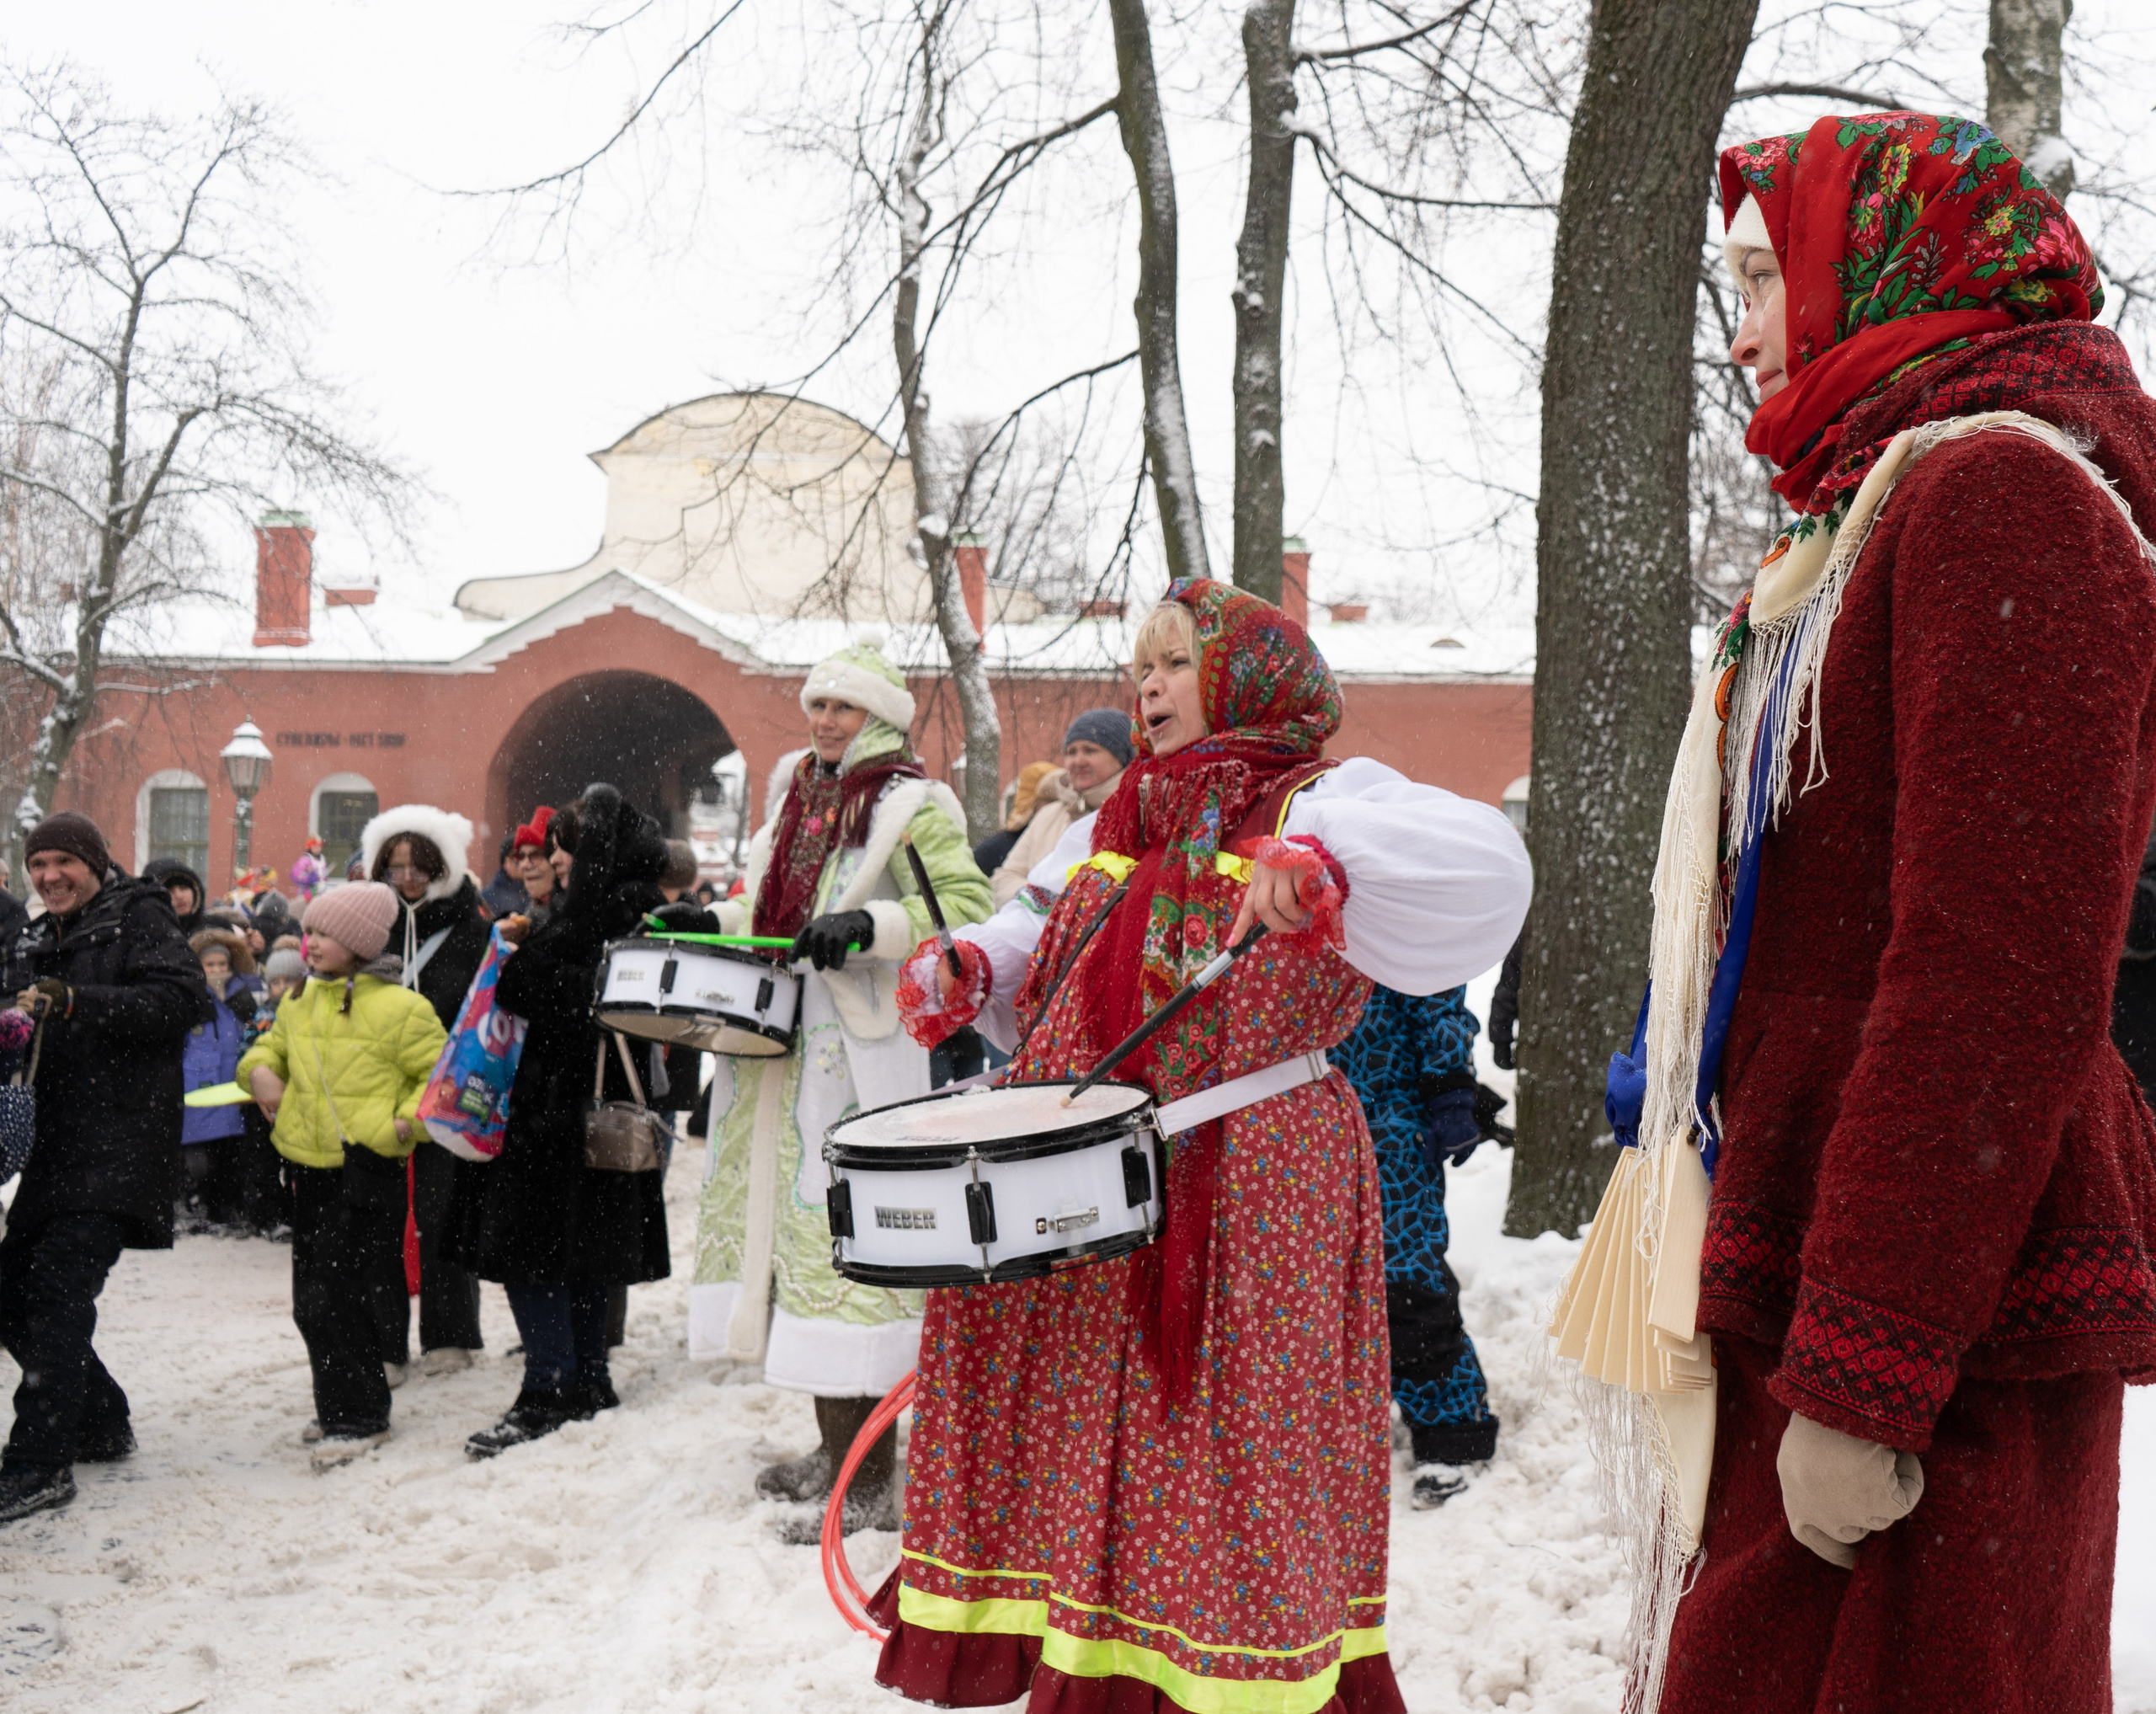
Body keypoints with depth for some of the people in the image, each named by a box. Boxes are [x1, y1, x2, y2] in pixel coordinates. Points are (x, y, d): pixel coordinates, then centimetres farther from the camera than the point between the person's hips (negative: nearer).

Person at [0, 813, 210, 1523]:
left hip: (122, 1142, -8)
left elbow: (184, 999, -18)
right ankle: (101, 1424, 26)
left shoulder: (139, 918, -3)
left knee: (58, 1289, -15)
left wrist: (76, 1003, -26)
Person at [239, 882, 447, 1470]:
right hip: (310, 1168, 8)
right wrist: (260, 1071, 7)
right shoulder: (300, 1002, 12)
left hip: (367, 1169, -8)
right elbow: (272, 1045, 28)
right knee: (311, 1300, 12)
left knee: (336, 1296, -9)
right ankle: (341, 1406, 28)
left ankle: (361, 1418, 4)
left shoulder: (398, 1009, -9)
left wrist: (409, 1120, -18)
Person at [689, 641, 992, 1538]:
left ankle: (876, 1479, -2)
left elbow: (966, 906, -17)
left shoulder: (913, 806, -5)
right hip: (786, 1052, 9)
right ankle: (834, 1445, 24)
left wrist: (867, 926, -28)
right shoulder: (801, 804, 20)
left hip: (869, 1058, -9)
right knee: (802, 1229, 12)